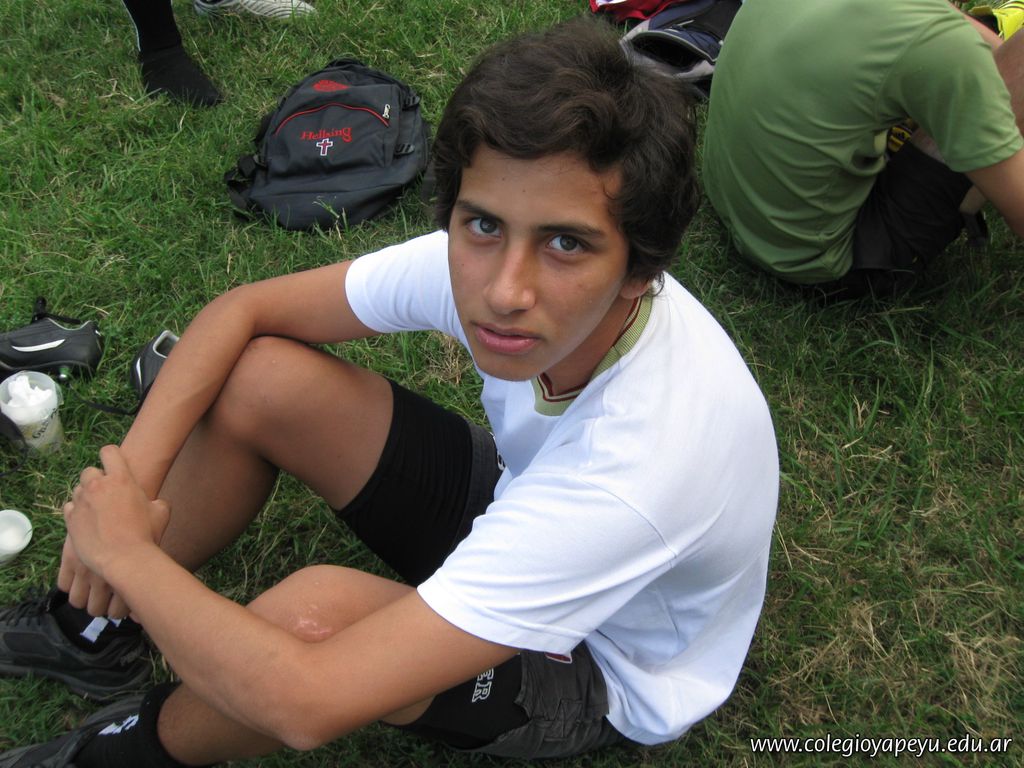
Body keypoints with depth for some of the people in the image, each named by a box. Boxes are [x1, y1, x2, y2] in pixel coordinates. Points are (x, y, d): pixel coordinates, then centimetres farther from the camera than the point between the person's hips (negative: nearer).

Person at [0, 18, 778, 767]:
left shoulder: (641, 461, -43)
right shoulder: (480, 262, -25)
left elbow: (305, 704, -41)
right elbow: (239, 311, -9)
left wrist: (126, 550, -25)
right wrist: (133, 479, -21)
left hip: (606, 668, -5)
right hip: (519, 508, 6)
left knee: (314, 611, -33)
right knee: (258, 376, -11)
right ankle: (96, 620, 14)